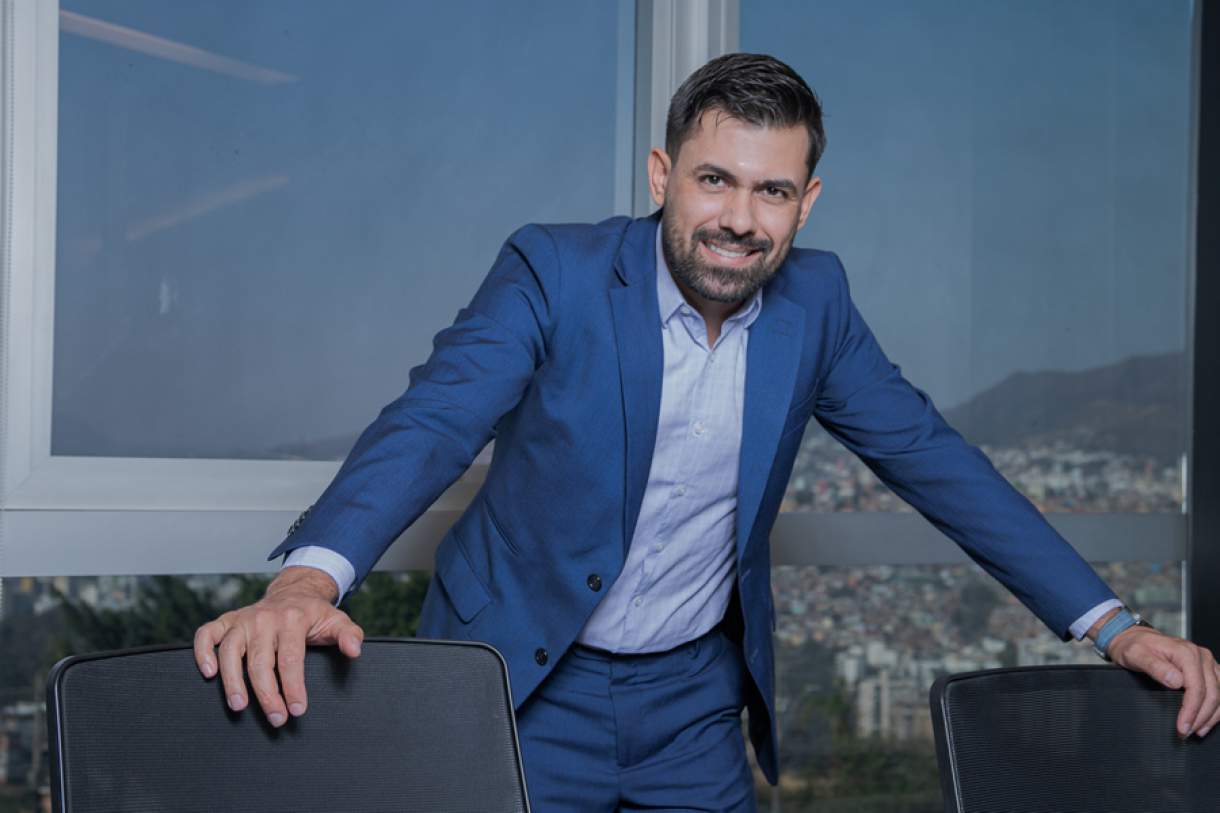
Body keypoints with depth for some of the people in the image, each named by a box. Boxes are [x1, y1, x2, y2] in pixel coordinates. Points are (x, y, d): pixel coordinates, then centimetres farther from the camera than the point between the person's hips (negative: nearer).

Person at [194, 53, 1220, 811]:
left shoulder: (812, 300, -2)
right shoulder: (552, 272, -15)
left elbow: (928, 453, 1)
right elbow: (430, 422, -26)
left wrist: (1110, 623, -7)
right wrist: (307, 579, -47)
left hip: (697, 696, 4)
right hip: (528, 685, -3)